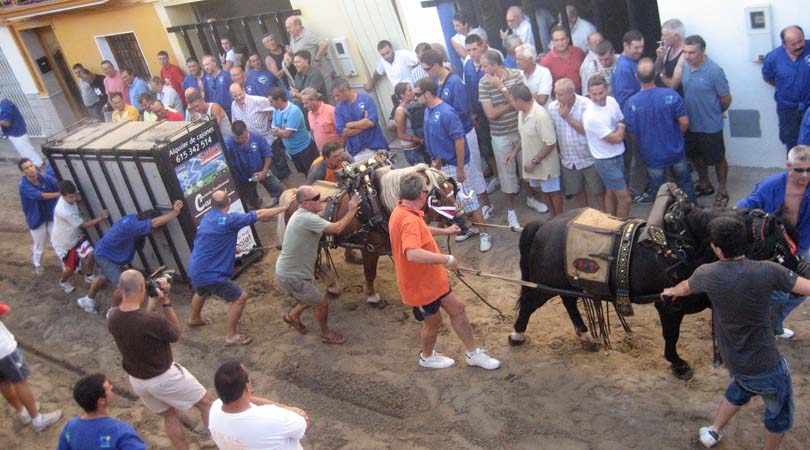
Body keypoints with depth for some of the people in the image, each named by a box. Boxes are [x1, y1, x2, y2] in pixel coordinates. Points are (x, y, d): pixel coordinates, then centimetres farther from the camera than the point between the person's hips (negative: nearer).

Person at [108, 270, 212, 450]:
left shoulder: (112, 318, -14)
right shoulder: (154, 321, -33)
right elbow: (177, 334, -13)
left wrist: (153, 301, 0)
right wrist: (166, 303, -13)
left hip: (136, 380, 6)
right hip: (164, 378, -6)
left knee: (170, 415, 26)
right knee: (206, 402, 16)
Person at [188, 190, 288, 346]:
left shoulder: (207, 217, 6)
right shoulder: (229, 219, -21)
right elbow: (260, 215, -20)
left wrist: (231, 248, 28)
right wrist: (284, 207, -13)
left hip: (195, 270, 9)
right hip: (211, 274, -9)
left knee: (201, 291, 38)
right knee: (240, 297, 1)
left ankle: (194, 319, 63)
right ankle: (231, 336, 10)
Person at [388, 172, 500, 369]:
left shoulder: (402, 212, 1)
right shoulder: (409, 220, -32)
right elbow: (413, 254, -48)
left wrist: (444, 231, 32)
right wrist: (447, 259, -40)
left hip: (430, 278, 9)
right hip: (421, 284, -9)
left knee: (457, 308, 16)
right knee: (433, 322, 15)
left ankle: (473, 353, 30)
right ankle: (427, 357, 43)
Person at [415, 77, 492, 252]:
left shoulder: (446, 112, -24)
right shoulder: (428, 110, 2)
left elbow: (459, 141, -23)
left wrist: (460, 168, -21)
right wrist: (436, 159, 15)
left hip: (454, 164, -8)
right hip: (442, 163, 8)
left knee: (467, 198, -1)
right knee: (456, 199, 17)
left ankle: (484, 233, 10)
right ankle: (471, 227, 33)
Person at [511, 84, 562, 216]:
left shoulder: (541, 115, -30)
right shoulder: (521, 112, -2)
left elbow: (551, 143, -28)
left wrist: (534, 161, -24)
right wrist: (515, 151, 7)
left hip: (545, 163, -8)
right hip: (531, 161, 8)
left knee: (553, 192, 11)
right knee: (543, 190, 22)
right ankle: (553, 217, 40)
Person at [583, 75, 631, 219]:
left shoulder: (612, 101, -5)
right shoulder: (591, 116, -28)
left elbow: (622, 120, 14)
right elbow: (616, 138, -20)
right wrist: (621, 127, -3)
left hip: (618, 155, 8)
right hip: (605, 160, -8)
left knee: (611, 193, 21)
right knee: (625, 198, -3)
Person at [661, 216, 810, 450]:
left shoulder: (707, 274, -12)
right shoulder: (767, 271, -22)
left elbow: (684, 288, 10)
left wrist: (671, 291, 32)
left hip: (733, 361, 4)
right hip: (766, 364, -4)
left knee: (740, 388, 36)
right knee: (780, 411, 23)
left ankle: (714, 431, 45)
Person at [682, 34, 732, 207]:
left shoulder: (714, 71, -22)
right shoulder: (684, 66, -5)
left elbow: (726, 99, -12)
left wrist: (714, 114, 2)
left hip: (710, 126, -6)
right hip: (691, 124, 6)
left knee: (718, 159, 11)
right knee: (696, 156, 22)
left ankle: (722, 191, 28)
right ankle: (705, 185, 43)